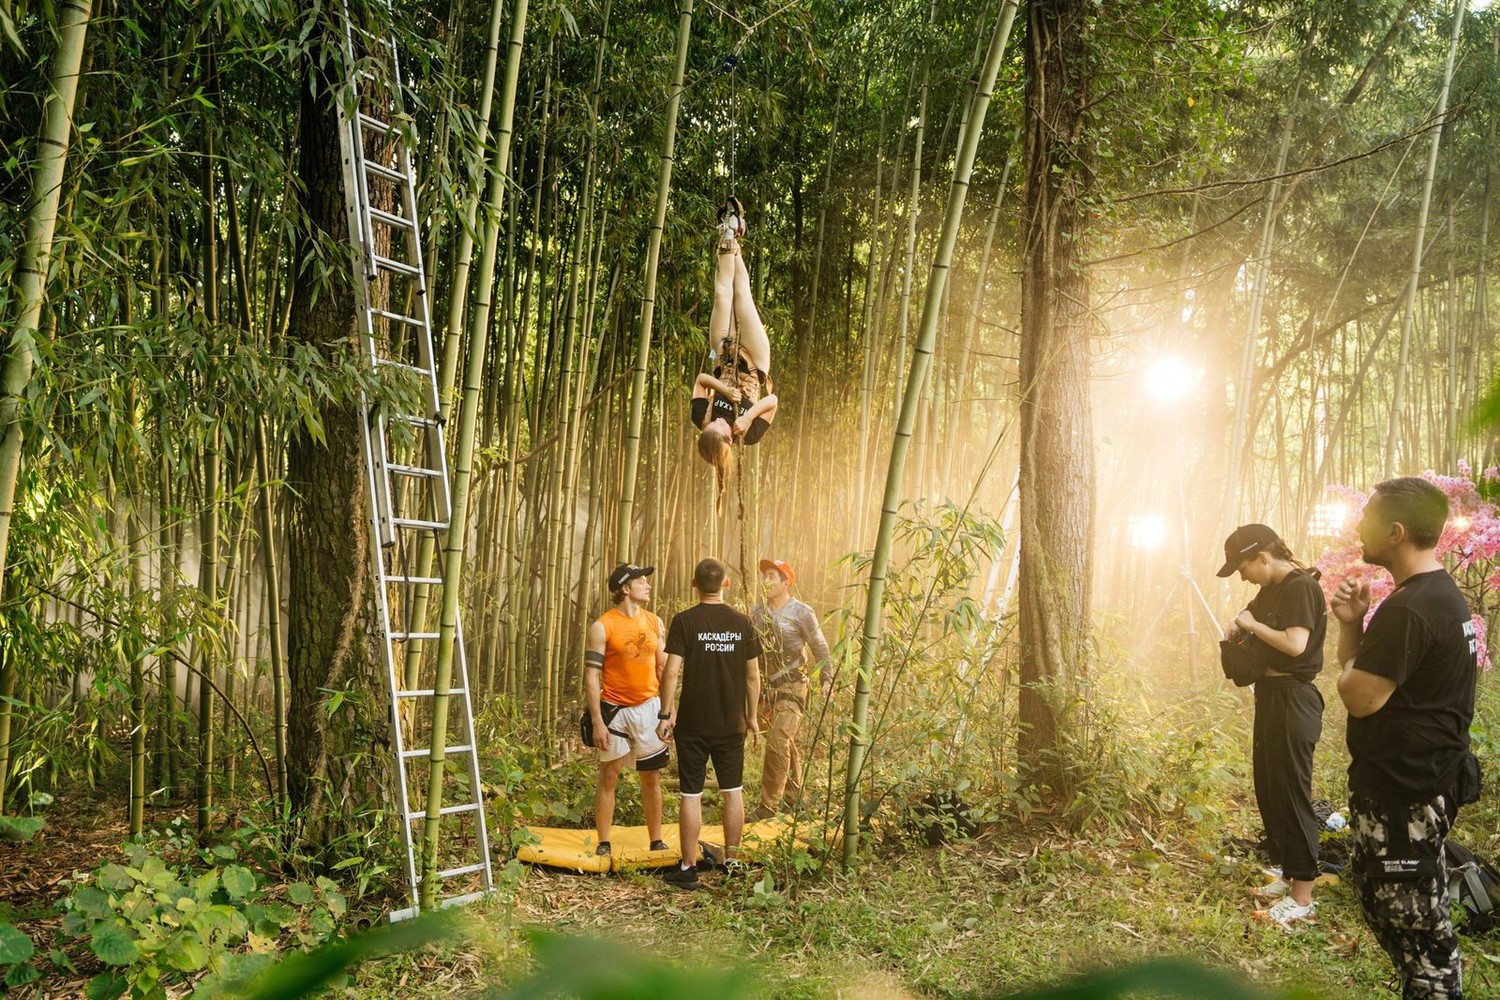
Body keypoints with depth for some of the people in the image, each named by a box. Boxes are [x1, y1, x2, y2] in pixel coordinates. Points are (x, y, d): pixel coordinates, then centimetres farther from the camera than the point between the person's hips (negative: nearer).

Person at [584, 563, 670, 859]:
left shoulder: (654, 622, 7)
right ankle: (603, 844, 12)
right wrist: (598, 722, -15)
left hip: (649, 707, 4)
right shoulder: (602, 627, -9)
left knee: (652, 777, 10)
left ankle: (657, 841, 19)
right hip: (615, 710, -4)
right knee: (609, 776, 3)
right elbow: (591, 676, -10)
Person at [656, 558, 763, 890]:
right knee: (733, 792, 14)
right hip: (732, 724, 3)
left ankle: (689, 869, 10)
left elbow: (671, 672, -14)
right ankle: (731, 862, 22)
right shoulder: (742, 623, 0)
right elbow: (753, 676, 3)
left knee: (691, 795, 5)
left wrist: (666, 715, -5)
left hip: (693, 724, -2)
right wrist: (752, 716, 14)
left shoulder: (684, 621, -9)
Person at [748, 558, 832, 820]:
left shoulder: (801, 612, -10)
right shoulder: (757, 612, 4)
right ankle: (794, 794, 34)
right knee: (786, 743, 17)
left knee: (777, 742, -14)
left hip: (792, 687, -5)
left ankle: (768, 806, -9)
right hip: (768, 687, 5)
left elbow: (820, 649, -5)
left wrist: (827, 680, -12)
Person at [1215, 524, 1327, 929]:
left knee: (1291, 793, -5)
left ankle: (1302, 897, 2)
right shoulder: (1271, 589, 12)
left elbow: (1296, 644, -27)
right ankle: (1287, 875, 29)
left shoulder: (1301, 587, -17)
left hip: (1292, 699, -10)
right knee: (1269, 790, 16)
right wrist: (1242, 626, 6)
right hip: (1270, 694, 10)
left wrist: (1254, 624, -15)